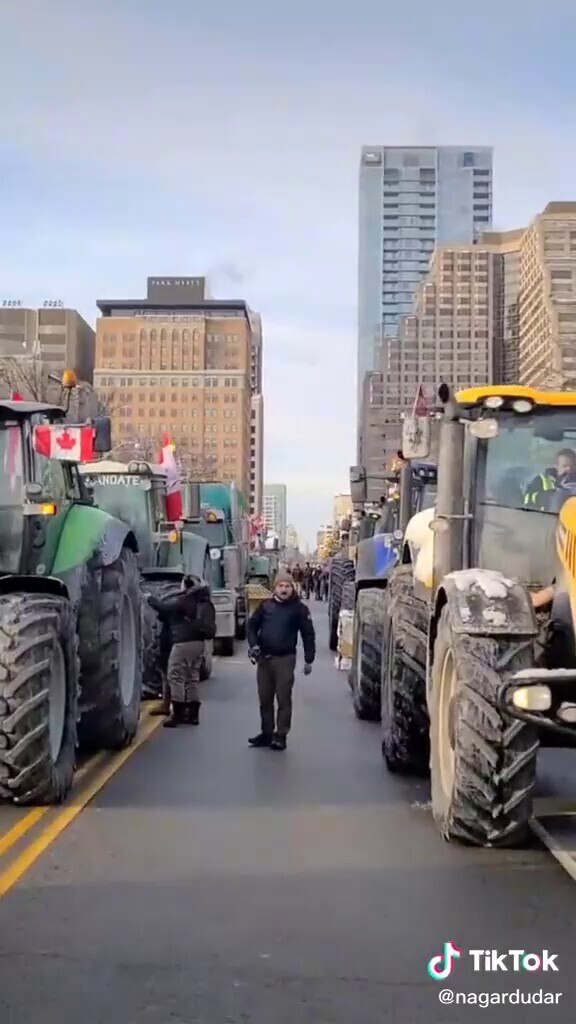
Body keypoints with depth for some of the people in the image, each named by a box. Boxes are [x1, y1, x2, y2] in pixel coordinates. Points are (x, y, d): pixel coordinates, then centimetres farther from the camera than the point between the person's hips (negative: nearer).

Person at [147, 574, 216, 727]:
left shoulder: (184, 600, -11)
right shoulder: (204, 603, 13)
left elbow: (163, 606, -6)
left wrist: (151, 598, 11)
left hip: (183, 643, -8)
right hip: (198, 642, 8)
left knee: (175, 676, -2)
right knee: (192, 677, 14)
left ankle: (178, 713, -4)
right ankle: (193, 713, 15)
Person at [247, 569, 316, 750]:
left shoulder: (299, 608, -3)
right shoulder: (265, 605, 6)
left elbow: (308, 635, 0)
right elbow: (252, 626, 13)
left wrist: (309, 660, -2)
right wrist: (253, 644, -4)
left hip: (285, 659, -4)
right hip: (263, 658, 4)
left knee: (283, 698, -1)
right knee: (265, 698, 11)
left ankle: (281, 735, 6)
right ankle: (267, 733, 22)